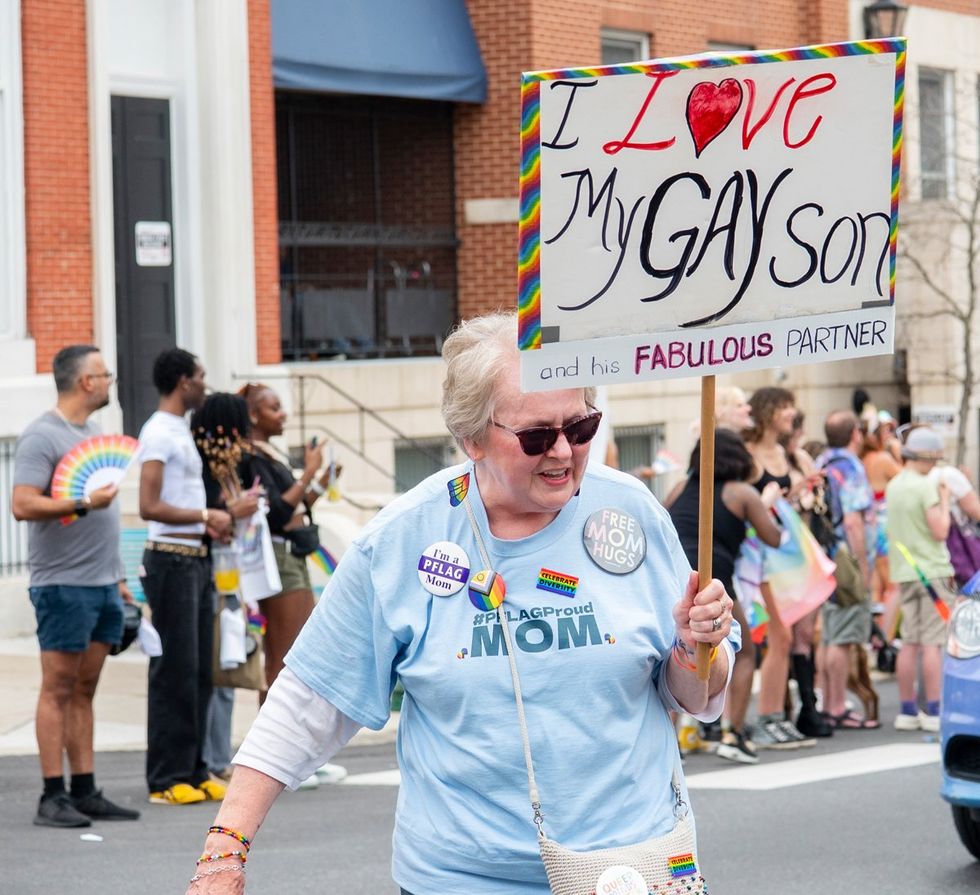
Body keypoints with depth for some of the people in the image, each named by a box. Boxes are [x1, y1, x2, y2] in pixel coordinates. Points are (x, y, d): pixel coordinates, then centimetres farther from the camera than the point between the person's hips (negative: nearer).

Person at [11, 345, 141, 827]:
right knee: (58, 689, -6)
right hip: (64, 583, -8)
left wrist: (118, 575, 22)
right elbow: (23, 505, -19)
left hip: (102, 584, 8)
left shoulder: (93, 432, 18)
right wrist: (83, 504, -24)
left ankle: (85, 792, 11)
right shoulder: (42, 436, -10)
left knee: (84, 690, 9)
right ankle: (52, 796, -4)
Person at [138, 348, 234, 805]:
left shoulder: (181, 432, 18)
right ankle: (166, 780, -6)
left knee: (198, 672, 11)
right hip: (171, 560, -10)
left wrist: (211, 521, 9)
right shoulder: (158, 433, -12)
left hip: (196, 560, 10)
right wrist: (205, 516, -14)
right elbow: (150, 506, -20)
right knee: (175, 672, -8)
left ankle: (193, 771, 15)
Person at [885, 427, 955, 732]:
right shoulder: (926, 486, -13)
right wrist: (944, 500, -4)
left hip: (904, 571, 8)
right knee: (933, 643, -5)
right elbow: (940, 531, -16)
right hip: (931, 570, -8)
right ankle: (933, 711, -5)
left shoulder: (893, 486, 12)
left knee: (910, 643, 9)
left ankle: (907, 710, 11)